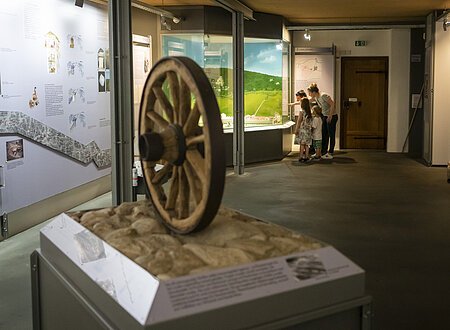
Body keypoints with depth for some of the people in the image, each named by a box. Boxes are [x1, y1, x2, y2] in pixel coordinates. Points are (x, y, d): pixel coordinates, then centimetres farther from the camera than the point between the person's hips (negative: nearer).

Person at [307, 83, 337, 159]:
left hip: (332, 116, -9)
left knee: (331, 135, -3)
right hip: (325, 116, 9)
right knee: (324, 135, 10)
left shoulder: (323, 96, -22)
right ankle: (324, 151, 18)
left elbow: (332, 104, -22)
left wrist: (330, 116, -22)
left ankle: (330, 153, 2)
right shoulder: (315, 97, 2)